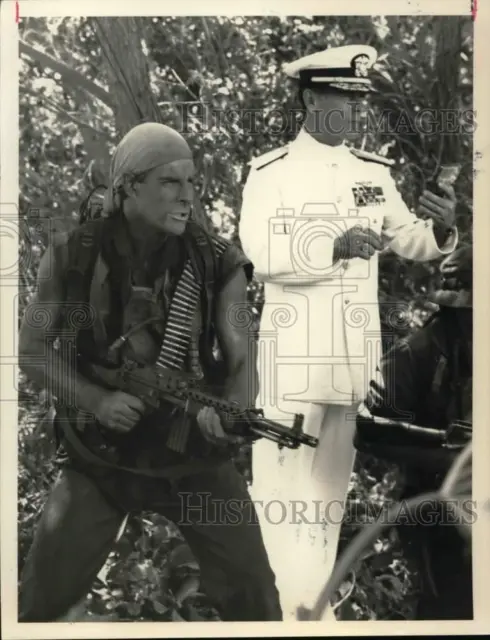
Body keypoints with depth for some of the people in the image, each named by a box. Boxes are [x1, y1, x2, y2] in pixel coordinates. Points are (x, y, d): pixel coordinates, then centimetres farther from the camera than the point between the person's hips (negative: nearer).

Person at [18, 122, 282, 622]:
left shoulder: (218, 264, -7)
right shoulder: (72, 258, -9)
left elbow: (240, 359, -5)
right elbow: (32, 349, -2)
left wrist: (228, 414, -27)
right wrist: (96, 399, -18)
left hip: (195, 455, 1)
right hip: (99, 454, 0)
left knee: (252, 596, 5)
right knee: (40, 597, 11)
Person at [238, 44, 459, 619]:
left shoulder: (374, 172, 9)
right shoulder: (270, 172, -5)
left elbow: (412, 244, 7)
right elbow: (261, 255, -17)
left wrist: (441, 227, -15)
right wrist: (335, 248, -28)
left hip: (358, 348, 5)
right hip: (295, 349, -5)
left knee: (334, 476, 14)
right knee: (282, 473, 0)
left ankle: (315, 593, 29)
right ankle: (278, 599, 15)